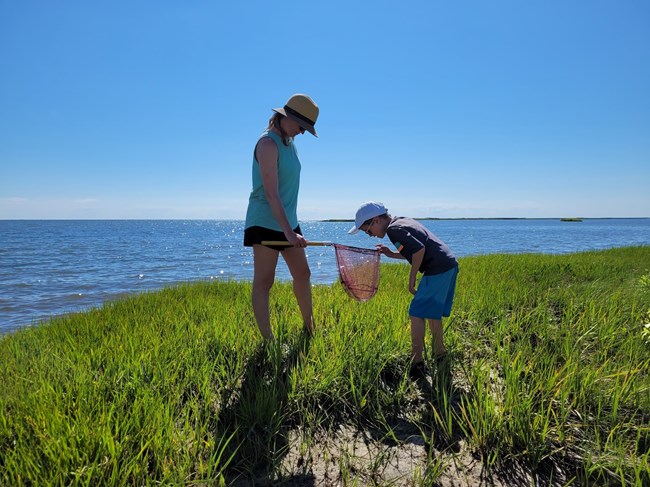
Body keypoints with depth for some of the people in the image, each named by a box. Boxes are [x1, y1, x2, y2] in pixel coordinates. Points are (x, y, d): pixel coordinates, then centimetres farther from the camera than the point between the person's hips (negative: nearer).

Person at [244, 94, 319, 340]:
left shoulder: (289, 142, 13)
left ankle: (309, 328, 27)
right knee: (263, 282, -2)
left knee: (303, 274, 13)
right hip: (265, 223, -9)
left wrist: (291, 228, 18)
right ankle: (267, 340, 4)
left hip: (288, 222, 9)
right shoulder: (268, 143, -16)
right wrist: (288, 232, -28)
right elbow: (271, 194, -23)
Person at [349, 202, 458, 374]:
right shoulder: (402, 221, 17)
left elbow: (419, 249, -23)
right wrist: (391, 254, 13)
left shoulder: (393, 229, -13)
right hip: (450, 265, 10)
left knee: (417, 313, -3)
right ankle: (439, 352, 32)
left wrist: (412, 279, -13)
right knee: (432, 312, 21)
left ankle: (417, 361, -1)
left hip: (438, 270, -10)